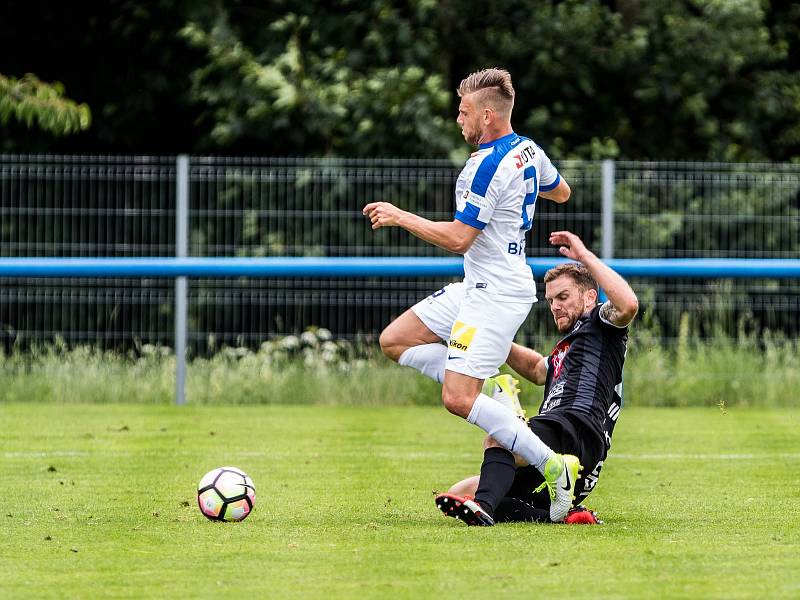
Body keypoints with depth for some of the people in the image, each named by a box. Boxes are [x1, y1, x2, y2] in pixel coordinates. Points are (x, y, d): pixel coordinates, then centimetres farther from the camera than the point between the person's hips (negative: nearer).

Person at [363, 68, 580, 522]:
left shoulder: (487, 166, -22)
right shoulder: (529, 152, 7)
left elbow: (458, 238, -22)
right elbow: (561, 193, 26)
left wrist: (401, 216, -11)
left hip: (496, 295, -10)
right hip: (480, 287, 10)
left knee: (458, 400, -14)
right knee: (395, 340, 12)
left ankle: (553, 466, -12)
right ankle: (493, 391, 6)